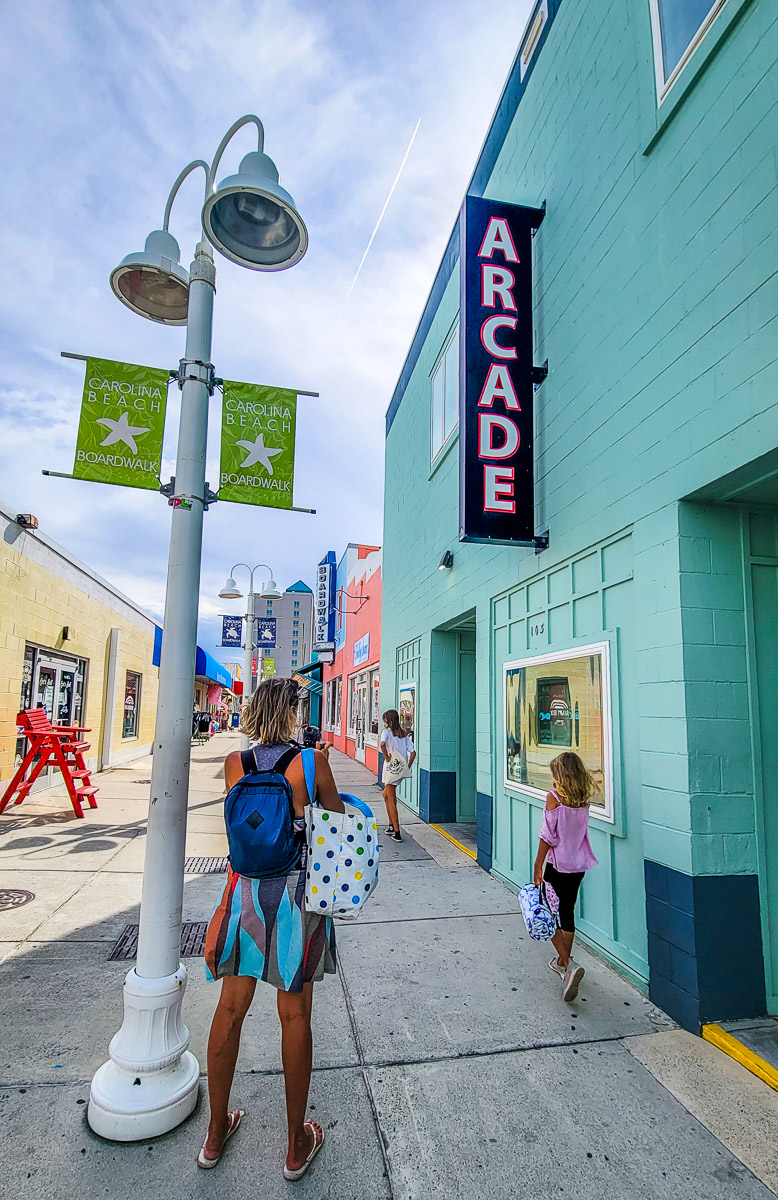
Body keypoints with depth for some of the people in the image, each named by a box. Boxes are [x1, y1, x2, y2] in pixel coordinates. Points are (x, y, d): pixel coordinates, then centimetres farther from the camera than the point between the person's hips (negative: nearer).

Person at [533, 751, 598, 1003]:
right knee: (567, 913, 19)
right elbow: (578, 829, 9)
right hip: (578, 864, 6)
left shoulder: (554, 797, -17)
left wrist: (537, 868, -10)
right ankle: (562, 962, 31)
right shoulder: (584, 798, -1)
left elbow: (548, 836, -16)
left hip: (557, 864, -6)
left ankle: (568, 964, -9)